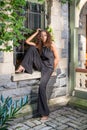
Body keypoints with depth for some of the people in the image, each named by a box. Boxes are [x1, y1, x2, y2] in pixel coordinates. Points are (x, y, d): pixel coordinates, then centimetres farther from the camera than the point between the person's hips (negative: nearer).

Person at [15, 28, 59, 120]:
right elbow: (27, 41, 7)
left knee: (42, 86, -25)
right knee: (32, 48, -11)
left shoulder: (52, 45, -6)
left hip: (48, 68, -5)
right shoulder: (39, 45, 11)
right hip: (41, 65, 6)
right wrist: (36, 33, 5)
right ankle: (22, 67, -18)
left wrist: (53, 70, -6)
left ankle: (45, 113, -15)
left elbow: (56, 58, -6)